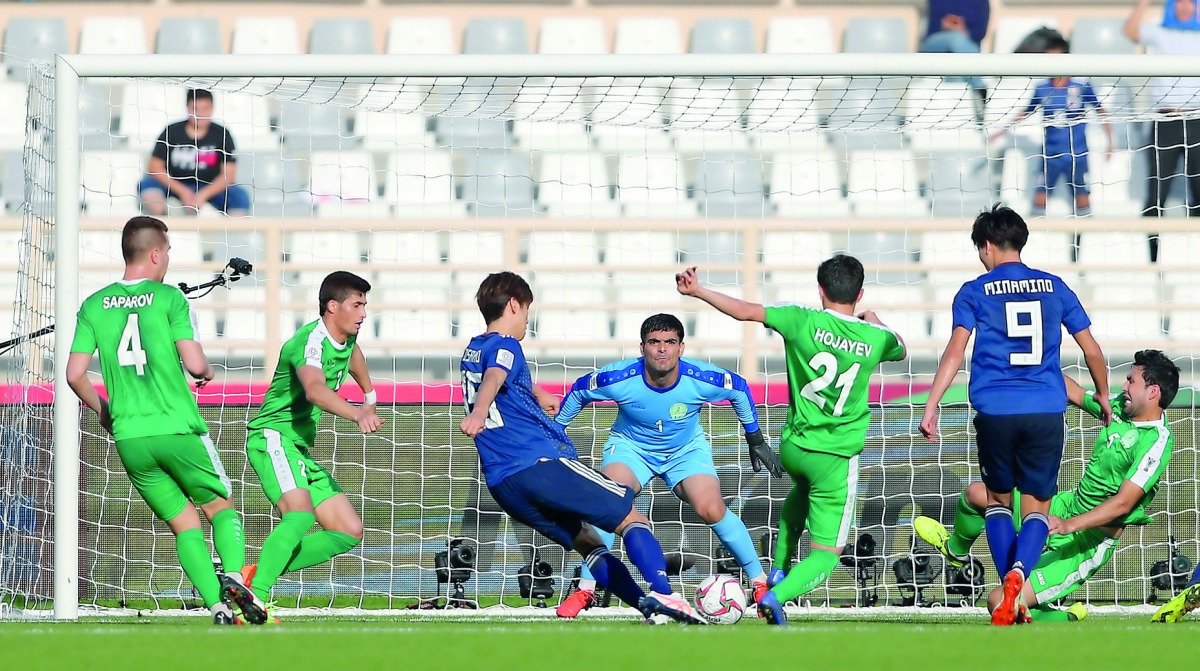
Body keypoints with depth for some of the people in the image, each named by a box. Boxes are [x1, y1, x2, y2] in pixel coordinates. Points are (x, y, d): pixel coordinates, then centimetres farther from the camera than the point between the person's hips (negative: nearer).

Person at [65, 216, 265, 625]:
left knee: (184, 523, 10)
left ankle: (219, 607, -3)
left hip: (129, 438, 3)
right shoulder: (169, 298, -5)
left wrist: (102, 410, 21)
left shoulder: (93, 306, 6)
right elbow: (194, 363, -12)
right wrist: (207, 372, 11)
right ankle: (233, 576, -14)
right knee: (222, 507, 12)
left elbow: (75, 374, 4)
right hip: (178, 429, -3)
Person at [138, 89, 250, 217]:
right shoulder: (172, 132, -2)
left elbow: (228, 174, -6)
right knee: (146, 184, -27)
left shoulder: (221, 134, -2)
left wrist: (202, 195, -19)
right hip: (175, 186, 0)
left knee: (240, 197, -27)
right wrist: (183, 191, -16)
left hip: (210, 189, 0)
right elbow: (155, 167, -6)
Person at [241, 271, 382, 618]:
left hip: (301, 447, 10)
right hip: (272, 437, -10)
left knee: (349, 532, 4)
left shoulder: (347, 338, 9)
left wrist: (370, 399, 47)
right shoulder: (311, 341, -20)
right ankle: (254, 600, -37)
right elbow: (315, 390, -42)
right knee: (300, 514, -34)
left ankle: (257, 575, 4)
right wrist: (358, 416, -57)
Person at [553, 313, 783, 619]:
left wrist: (756, 439, 5)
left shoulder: (702, 380, -27)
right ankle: (585, 590, -14)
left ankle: (760, 583, -2)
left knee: (712, 511, -20)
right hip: (630, 446, 0)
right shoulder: (619, 378, -28)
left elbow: (739, 389, -4)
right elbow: (578, 391, -7)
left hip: (687, 450, 0)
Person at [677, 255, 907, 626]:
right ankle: (777, 595, -25)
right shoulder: (875, 338, -5)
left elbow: (747, 311, -13)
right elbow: (900, 352, 19)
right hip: (837, 456, -3)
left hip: (793, 447, 3)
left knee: (803, 489, 39)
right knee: (826, 553, 1)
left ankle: (779, 570, 37)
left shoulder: (804, 321, -10)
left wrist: (697, 290, -6)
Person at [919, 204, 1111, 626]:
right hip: (1046, 412, 1)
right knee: (1036, 508, 8)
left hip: (995, 412, -1)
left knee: (998, 499, 19)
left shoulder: (975, 292, 4)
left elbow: (955, 351, -9)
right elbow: (1091, 350, 15)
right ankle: (1018, 572, -24)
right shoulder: (1054, 288, 12)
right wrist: (1102, 397, 30)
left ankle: (1009, 599, 7)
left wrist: (931, 406, -12)